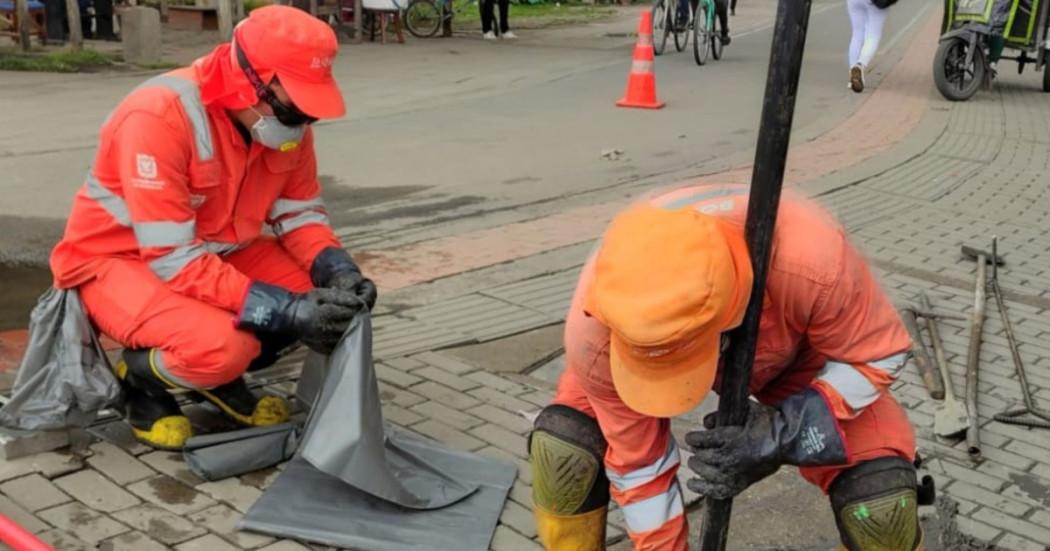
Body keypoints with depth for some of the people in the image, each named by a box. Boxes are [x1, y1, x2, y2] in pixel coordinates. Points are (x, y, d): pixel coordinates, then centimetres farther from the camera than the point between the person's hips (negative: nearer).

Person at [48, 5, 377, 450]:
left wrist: (339, 271, -21)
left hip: (216, 251, 7)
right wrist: (284, 310, -37)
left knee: (328, 296, -13)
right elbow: (172, 258, -32)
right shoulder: (160, 115, -31)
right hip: (116, 260, -7)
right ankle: (142, 377, 0)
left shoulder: (285, 116, -10)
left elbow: (300, 212, -1)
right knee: (222, 344, -34)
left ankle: (220, 376, 9)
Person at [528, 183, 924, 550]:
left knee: (880, 496, -19)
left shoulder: (810, 258, -44)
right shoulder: (595, 331, -36)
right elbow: (635, 461, -20)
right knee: (563, 447, -20)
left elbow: (877, 354, -23)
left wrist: (781, 435, -36)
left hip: (799, 344, 0)